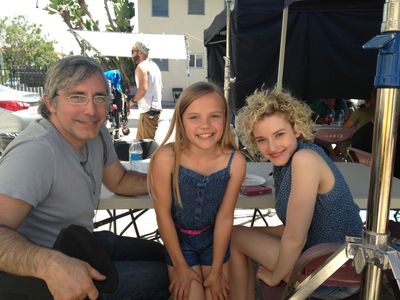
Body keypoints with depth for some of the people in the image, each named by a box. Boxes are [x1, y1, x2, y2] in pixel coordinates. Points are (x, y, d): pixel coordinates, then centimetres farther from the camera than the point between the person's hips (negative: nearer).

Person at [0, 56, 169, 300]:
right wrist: (50, 264, -51)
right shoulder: (36, 151, -31)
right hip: (39, 278, -8)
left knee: (163, 254, 15)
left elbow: (119, 181, 10)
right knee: (159, 277, -8)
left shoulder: (96, 133, -4)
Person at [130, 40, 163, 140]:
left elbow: (143, 88, -22)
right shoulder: (154, 65, 17)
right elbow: (160, 86, 22)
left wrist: (133, 100, -7)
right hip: (156, 108, 9)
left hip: (148, 110, -9)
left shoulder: (141, 66, -11)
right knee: (141, 140, 17)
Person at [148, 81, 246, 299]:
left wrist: (216, 270, -5)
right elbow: (163, 214, -17)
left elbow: (224, 217, -14)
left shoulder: (235, 161, -23)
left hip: (214, 237, 2)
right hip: (178, 238, -1)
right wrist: (180, 267, -9)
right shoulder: (166, 157, -28)